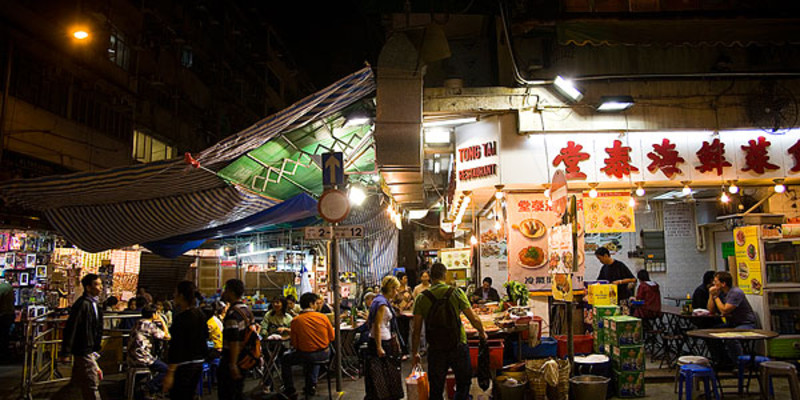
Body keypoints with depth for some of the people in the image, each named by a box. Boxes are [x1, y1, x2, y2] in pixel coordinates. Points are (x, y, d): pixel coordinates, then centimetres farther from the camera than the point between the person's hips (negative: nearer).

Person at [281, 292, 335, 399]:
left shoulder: (295, 321, -11)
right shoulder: (323, 317, -7)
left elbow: (294, 345, -5)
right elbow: (332, 338, 3)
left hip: (306, 355, -3)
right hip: (324, 354, 3)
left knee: (285, 359, 23)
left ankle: (290, 391, 24)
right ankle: (311, 386, 40)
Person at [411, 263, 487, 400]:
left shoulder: (422, 298, -4)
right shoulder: (456, 293, -7)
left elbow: (416, 330, -3)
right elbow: (474, 319, -4)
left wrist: (415, 353, 8)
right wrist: (482, 332, 17)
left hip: (435, 350, 1)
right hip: (458, 346, -1)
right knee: (463, 384, 17)